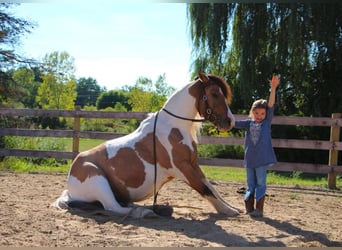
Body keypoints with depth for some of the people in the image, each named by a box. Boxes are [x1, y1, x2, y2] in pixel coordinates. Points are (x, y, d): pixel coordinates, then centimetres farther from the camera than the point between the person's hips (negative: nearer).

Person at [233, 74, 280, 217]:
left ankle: (259, 209, 3)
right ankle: (249, 208, 17)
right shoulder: (248, 123, 6)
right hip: (249, 159, 3)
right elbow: (234, 123, 1)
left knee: (260, 183, 0)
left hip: (262, 159, -3)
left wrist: (273, 89, -21)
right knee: (250, 184, 11)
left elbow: (271, 105, -10)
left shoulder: (267, 122, 0)